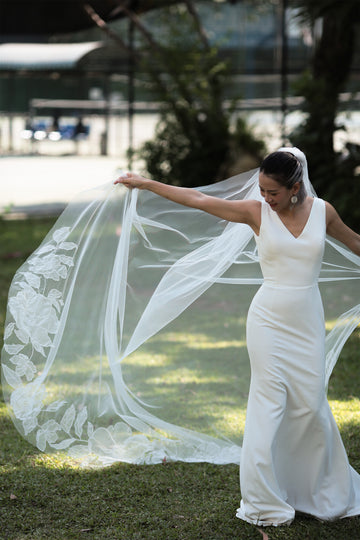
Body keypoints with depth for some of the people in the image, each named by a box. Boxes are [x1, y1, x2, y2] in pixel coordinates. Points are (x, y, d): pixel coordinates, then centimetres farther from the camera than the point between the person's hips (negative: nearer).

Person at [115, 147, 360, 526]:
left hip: (307, 322, 2)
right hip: (269, 320, -2)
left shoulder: (322, 211, 0)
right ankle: (264, 502, 6)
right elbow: (197, 199, -3)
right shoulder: (256, 213, -5)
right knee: (268, 403, -2)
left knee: (311, 405, 5)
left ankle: (325, 493, 23)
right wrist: (144, 183, -1)